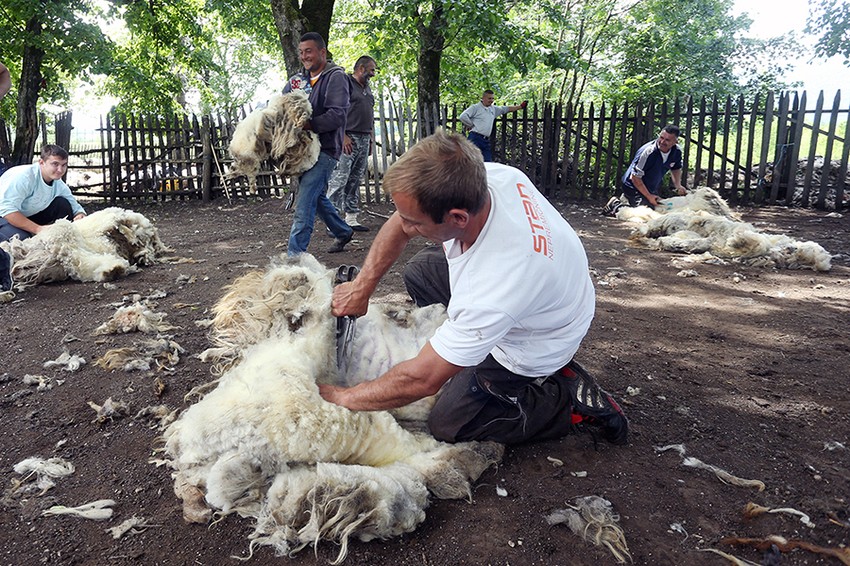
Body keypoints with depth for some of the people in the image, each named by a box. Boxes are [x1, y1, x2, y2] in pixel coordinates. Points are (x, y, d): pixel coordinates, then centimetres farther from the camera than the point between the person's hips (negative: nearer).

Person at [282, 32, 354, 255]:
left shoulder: (335, 77, -5)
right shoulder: (297, 79, 16)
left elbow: (337, 116, -17)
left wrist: (307, 125, -26)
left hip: (324, 149, -8)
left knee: (304, 203, -14)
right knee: (316, 196, 19)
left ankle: (294, 256, -13)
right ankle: (343, 232, 39)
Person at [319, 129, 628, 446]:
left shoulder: (489, 298, -44)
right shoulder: (491, 174, -26)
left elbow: (421, 380, -31)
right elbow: (400, 224, -8)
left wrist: (341, 398, -18)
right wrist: (362, 287, -9)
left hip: (532, 346, -7)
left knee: (448, 425, 2)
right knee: (419, 270, 10)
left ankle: (570, 400, 3)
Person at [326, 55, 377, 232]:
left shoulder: (367, 87, 22)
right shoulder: (346, 82, -5)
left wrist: (370, 139, 19)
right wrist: (343, 136, -19)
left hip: (364, 139, 9)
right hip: (348, 139, -8)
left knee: (355, 180, 9)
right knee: (339, 179, -10)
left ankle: (351, 218, 13)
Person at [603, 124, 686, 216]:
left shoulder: (677, 151, -9)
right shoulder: (648, 152, -30)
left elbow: (676, 169, 14)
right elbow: (635, 177, -25)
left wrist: (678, 185, -5)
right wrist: (649, 196, -22)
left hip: (652, 189, 8)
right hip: (634, 186, -8)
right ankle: (615, 203, -1)